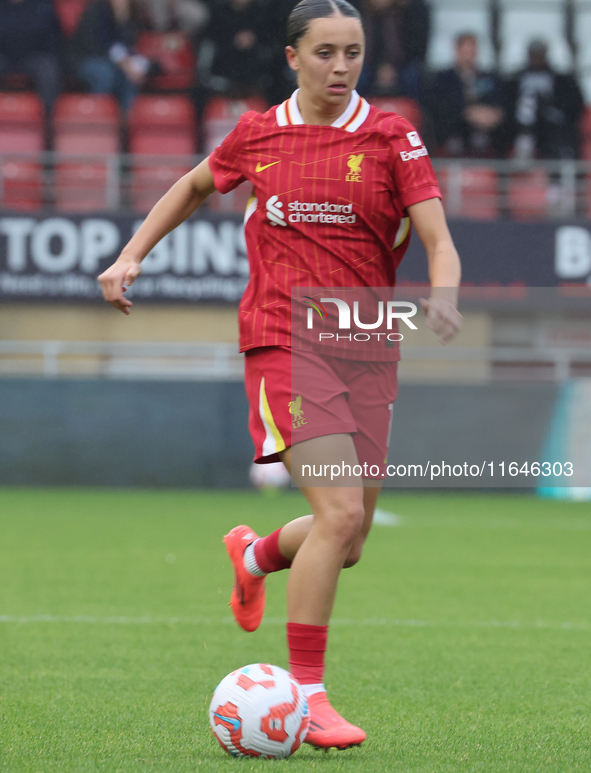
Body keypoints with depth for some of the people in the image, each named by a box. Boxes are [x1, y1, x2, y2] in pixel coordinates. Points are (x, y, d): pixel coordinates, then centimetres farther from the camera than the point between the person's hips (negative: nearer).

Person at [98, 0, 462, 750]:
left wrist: (443, 295, -28)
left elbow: (438, 241, -7)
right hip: (284, 343, -2)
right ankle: (305, 694, -11)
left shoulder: (390, 137, 1)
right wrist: (131, 254, 16)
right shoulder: (258, 134, 3)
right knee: (341, 513, -20)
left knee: (347, 543, 7)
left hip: (367, 346, 3)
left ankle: (256, 554, 43)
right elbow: (195, 186, 24)